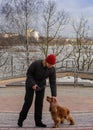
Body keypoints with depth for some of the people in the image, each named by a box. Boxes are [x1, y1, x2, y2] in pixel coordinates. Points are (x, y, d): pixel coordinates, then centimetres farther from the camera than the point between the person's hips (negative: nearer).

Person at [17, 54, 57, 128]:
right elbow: (29, 73, -17)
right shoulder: (36, 64, -30)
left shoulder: (52, 69, -19)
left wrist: (54, 95, -23)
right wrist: (33, 84, -27)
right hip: (31, 84, -3)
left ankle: (38, 121, 9)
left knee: (39, 103, 1)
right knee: (28, 102, -6)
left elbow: (53, 83, -16)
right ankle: (21, 119, 12)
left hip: (41, 85, 4)